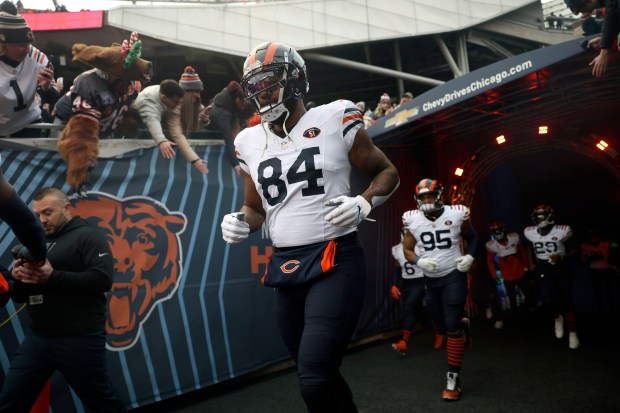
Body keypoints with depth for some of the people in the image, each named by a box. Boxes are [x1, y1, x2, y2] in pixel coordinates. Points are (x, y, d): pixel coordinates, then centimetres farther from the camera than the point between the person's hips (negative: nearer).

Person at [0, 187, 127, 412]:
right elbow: (19, 296, 18)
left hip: (79, 339, -6)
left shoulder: (88, 236, -5)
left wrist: (52, 277, -26)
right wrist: (19, 278, -5)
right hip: (37, 338, 7)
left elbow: (102, 279, -20)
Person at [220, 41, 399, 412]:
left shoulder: (335, 120, -2)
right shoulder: (250, 142, 11)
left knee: (315, 380, -13)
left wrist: (363, 204, -13)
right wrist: (241, 222, 0)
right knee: (318, 376, 17)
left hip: (335, 260, -5)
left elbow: (387, 172, 6)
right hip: (284, 268, 6)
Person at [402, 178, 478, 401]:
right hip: (430, 279, 3)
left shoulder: (456, 214, -10)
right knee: (442, 325, 13)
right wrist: (419, 261, -17)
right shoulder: (413, 220, -5)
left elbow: (472, 237, 7)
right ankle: (463, 325, 50)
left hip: (454, 276, -3)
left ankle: (453, 379, 5)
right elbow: (407, 250, 3)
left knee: (452, 327, -7)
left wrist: (469, 256, -11)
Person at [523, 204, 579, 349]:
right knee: (548, 302, -13)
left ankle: (573, 333, 23)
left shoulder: (562, 231, -14)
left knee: (566, 303, 2)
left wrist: (562, 257, -18)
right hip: (543, 269, 2)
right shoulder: (529, 232, -2)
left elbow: (574, 249, -2)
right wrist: (531, 263, 13)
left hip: (561, 268, -2)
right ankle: (557, 317, 22)